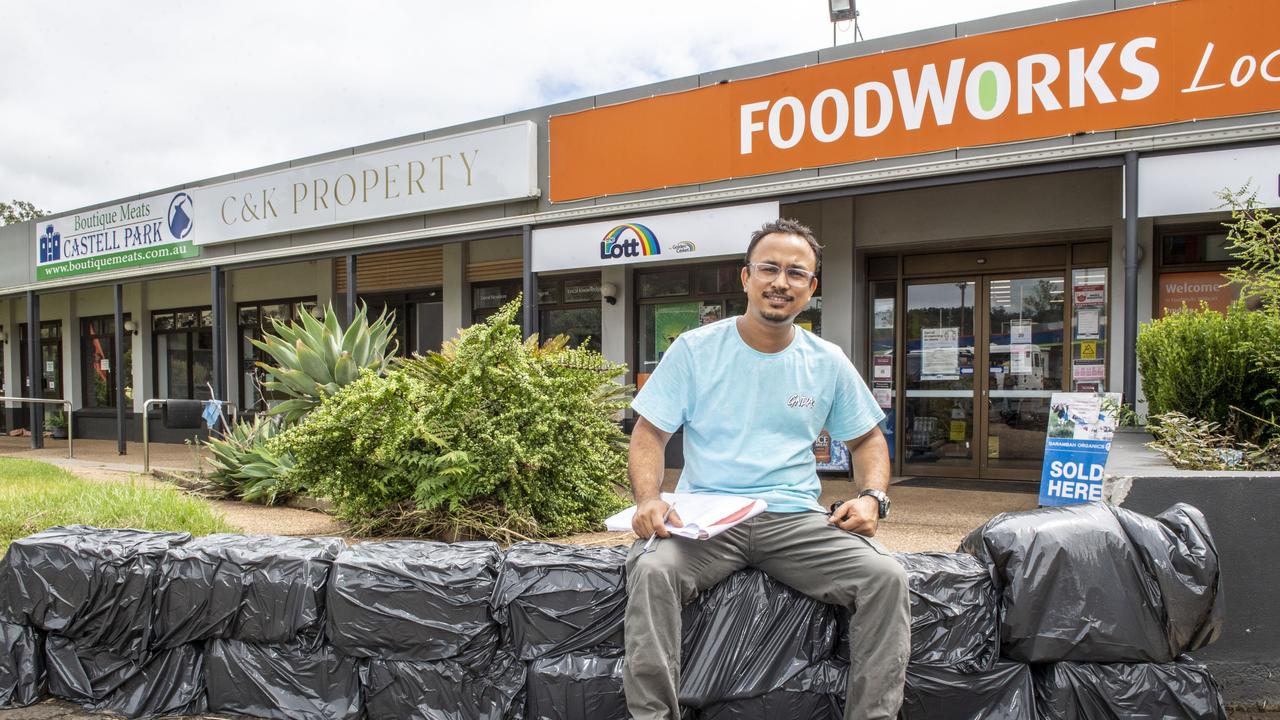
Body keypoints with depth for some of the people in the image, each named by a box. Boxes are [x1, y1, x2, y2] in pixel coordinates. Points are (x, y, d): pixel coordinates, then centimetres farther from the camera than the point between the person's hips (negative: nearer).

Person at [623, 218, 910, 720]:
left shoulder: (828, 362, 10)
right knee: (651, 570, -31)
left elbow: (867, 439, 20)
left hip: (797, 518, 2)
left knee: (886, 578, -21)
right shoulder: (694, 349, 2)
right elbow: (650, 433, 1)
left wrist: (872, 497, 0)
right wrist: (648, 499, -18)